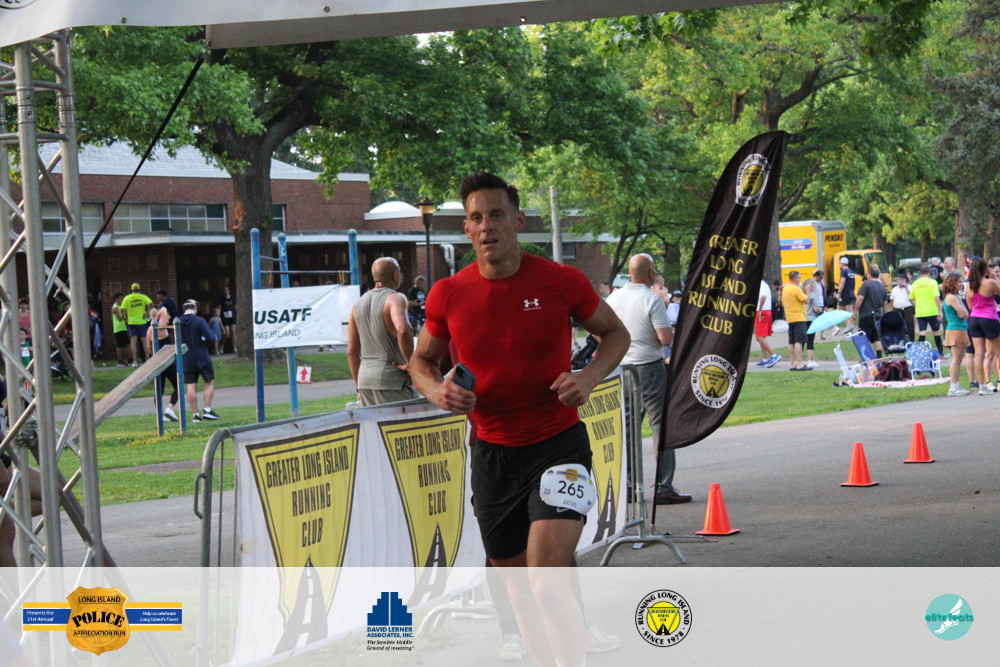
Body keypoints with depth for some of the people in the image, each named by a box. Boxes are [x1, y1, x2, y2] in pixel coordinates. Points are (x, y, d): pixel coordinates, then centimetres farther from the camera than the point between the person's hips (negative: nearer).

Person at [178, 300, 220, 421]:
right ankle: (207, 410, -1)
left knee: (191, 386, 4)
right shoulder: (199, 321, -11)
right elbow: (209, 338, -16)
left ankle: (196, 414, 3)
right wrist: (201, 340, 4)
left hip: (186, 360, 4)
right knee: (209, 382, 9)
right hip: (202, 358, -4)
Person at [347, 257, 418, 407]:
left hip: (365, 378, 7)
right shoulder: (395, 298, -8)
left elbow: (352, 352, 14)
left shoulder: (359, 304, 14)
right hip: (391, 378, -7)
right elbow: (403, 330, -29)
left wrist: (359, 388, 19)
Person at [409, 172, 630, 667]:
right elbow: (421, 359, 14)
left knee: (546, 584, -19)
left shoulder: (561, 281, -8)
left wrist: (590, 376, -12)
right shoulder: (448, 295, -3)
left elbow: (615, 332, 7)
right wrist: (436, 390, -9)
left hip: (559, 445, -3)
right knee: (518, 592, 14)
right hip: (493, 454, 4)